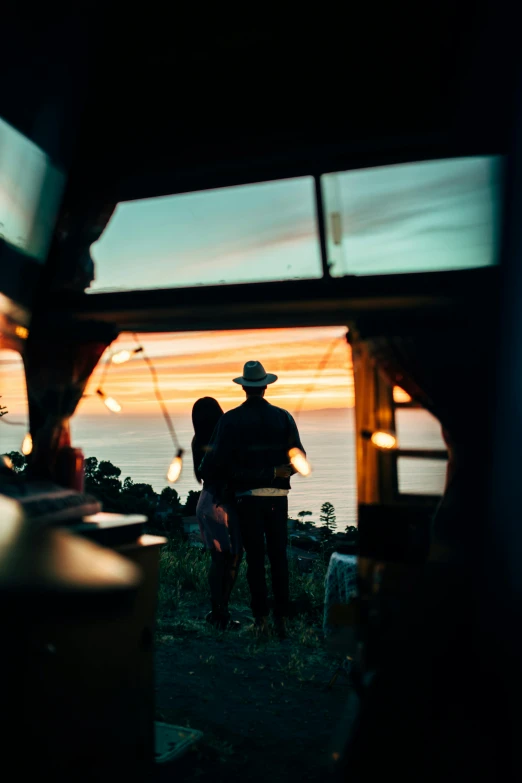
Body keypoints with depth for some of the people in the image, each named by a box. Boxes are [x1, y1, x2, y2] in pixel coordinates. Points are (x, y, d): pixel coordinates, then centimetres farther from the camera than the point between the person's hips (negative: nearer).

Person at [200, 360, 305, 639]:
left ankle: (261, 616, 10)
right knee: (279, 556, 10)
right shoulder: (283, 417, 1)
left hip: (248, 496, -1)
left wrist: (202, 470, 9)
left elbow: (218, 459, -11)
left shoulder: (230, 419, -5)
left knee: (255, 557, 7)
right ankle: (281, 616, 12)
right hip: (278, 495, 2)